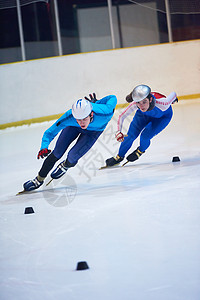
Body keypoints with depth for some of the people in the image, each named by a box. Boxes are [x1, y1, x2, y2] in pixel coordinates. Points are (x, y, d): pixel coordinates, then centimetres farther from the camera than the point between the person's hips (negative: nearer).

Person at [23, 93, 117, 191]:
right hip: (74, 127, 1)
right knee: (57, 153, -1)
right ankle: (39, 179, 21)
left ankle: (66, 165, 27)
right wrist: (44, 147, -49)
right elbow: (50, 132, -31)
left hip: (94, 130, -1)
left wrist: (96, 103, -10)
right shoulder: (69, 117, -41)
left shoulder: (103, 113, -45)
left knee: (72, 156, -11)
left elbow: (112, 98, -23)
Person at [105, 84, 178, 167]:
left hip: (163, 116, -2)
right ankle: (119, 157, 27)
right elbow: (122, 116, -24)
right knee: (131, 135, 0)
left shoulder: (161, 104, -45)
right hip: (144, 114, 2)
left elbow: (173, 94, -24)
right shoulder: (134, 105, -38)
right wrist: (118, 131, -37)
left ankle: (140, 151, 20)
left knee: (145, 136, -16)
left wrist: (174, 98, 1)